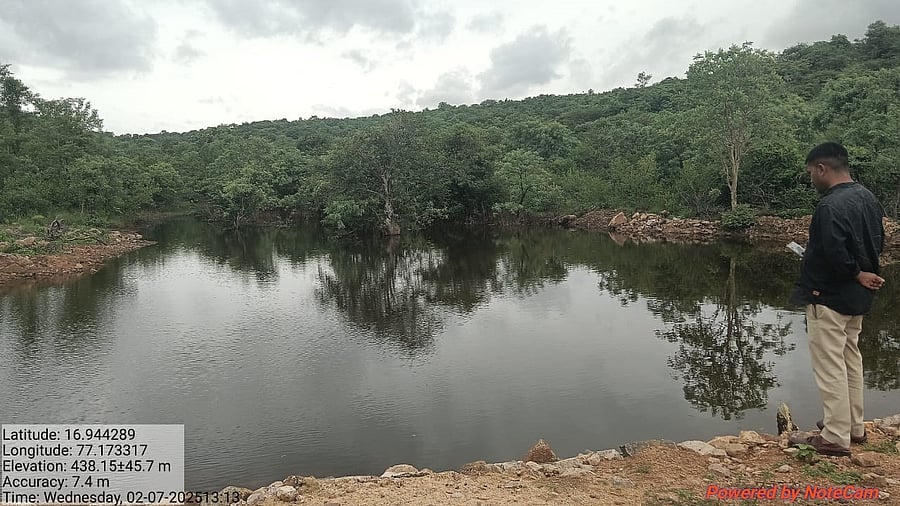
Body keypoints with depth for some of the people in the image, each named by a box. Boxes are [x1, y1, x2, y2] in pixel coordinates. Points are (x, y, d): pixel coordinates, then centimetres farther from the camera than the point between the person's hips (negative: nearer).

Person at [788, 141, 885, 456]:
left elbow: (834, 253, -28)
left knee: (830, 366, -2)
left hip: (829, 297, -10)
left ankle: (836, 438, 6)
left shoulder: (830, 205, -23)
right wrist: (863, 273, 7)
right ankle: (854, 426, 30)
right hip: (857, 297, 10)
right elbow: (877, 242, 15)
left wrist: (856, 274, -12)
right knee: (851, 359, 19)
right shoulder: (867, 198, 7)